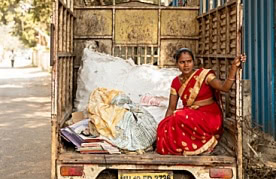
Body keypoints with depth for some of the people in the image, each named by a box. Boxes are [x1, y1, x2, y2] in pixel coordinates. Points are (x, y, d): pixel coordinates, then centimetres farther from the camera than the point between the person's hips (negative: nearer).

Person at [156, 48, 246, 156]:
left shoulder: (204, 75, -9)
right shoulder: (176, 82, 5)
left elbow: (224, 87, -24)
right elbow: (171, 108, 7)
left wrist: (234, 67, -37)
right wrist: (163, 126, -4)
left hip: (209, 117, -4)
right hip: (190, 116, 4)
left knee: (180, 118, -30)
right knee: (165, 128, -22)